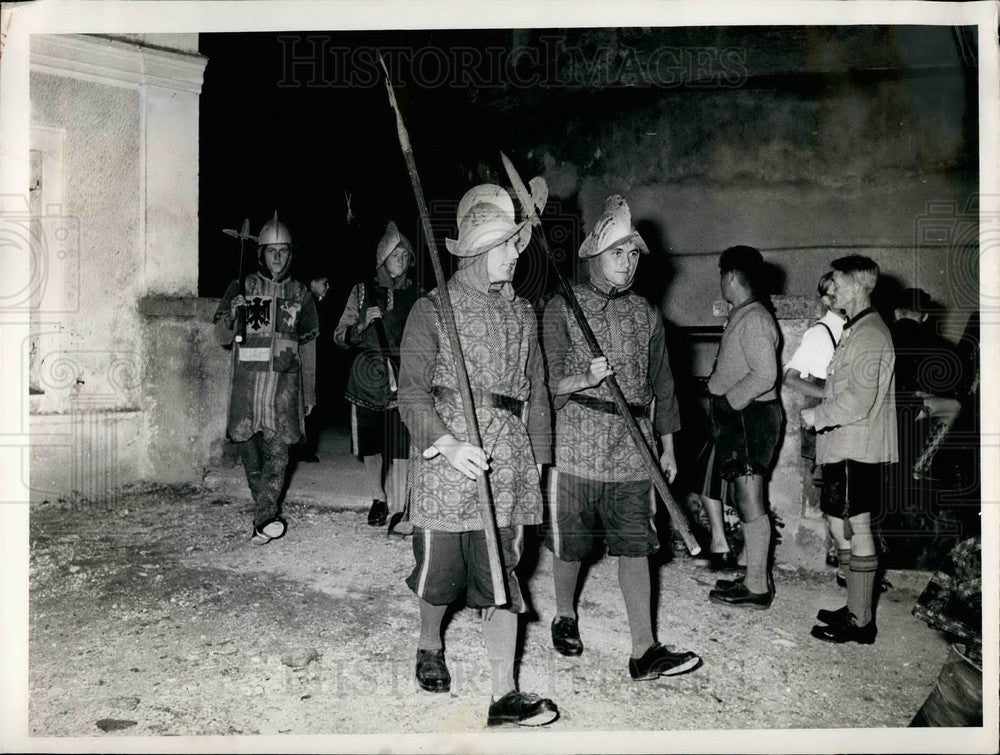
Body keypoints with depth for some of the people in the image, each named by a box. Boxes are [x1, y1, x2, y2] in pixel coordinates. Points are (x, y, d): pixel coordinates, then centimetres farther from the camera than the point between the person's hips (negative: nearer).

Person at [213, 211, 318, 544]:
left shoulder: (300, 293, 10)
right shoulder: (241, 288, 6)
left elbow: (308, 346, 13)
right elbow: (223, 338, 4)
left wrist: (309, 392, 11)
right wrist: (231, 314, -18)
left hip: (286, 382, 0)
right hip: (248, 380, 0)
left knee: (277, 452, -6)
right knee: (247, 444, 2)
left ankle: (263, 520, -3)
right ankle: (268, 515, 20)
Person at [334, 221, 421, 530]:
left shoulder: (417, 294, 7)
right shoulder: (363, 291, 7)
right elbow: (340, 336, 7)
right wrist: (362, 324, -11)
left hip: (403, 379, -1)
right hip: (368, 378, 1)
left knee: (400, 448, -9)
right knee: (370, 446, 9)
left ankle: (398, 512, -1)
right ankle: (379, 500, 29)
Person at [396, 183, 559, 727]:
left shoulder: (522, 314, 12)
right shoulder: (432, 310, -3)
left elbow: (536, 395, 14)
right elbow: (412, 395, -9)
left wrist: (537, 467, 12)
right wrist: (448, 445, -25)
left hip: (507, 464, 4)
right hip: (445, 459, -3)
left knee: (503, 579, 5)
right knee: (439, 574, 11)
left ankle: (504, 695, 13)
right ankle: (429, 646, 41)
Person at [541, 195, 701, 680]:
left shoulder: (646, 316, 12)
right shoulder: (562, 309, -1)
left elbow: (661, 385, 17)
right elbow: (546, 379, -6)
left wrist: (668, 448, 17)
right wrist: (586, 378, -23)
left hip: (634, 449, 3)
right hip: (576, 446, -3)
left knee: (635, 547, 3)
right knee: (569, 544, 9)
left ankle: (644, 651, 8)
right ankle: (565, 616, 35)